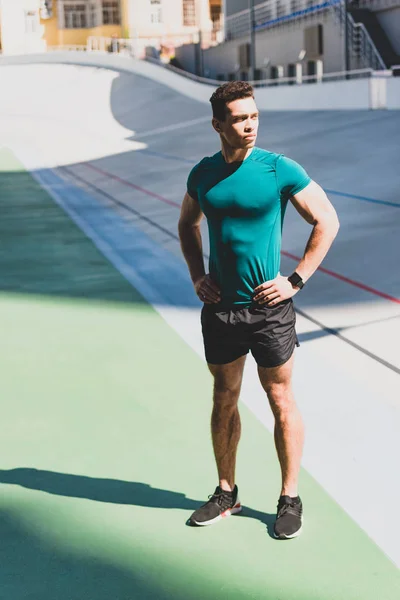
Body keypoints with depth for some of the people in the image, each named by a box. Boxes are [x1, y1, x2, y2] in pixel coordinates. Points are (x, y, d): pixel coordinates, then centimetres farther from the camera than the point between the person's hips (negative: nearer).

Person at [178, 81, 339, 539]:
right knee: (224, 400, 14)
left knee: (281, 402, 5)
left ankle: (290, 499, 19)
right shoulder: (203, 173, 3)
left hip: (268, 307, -4)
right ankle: (226, 493, 29)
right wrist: (197, 277, 8)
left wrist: (296, 281, -8)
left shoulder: (279, 169, -9)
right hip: (220, 307, 4)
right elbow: (187, 225, 21)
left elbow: (327, 221, -4)